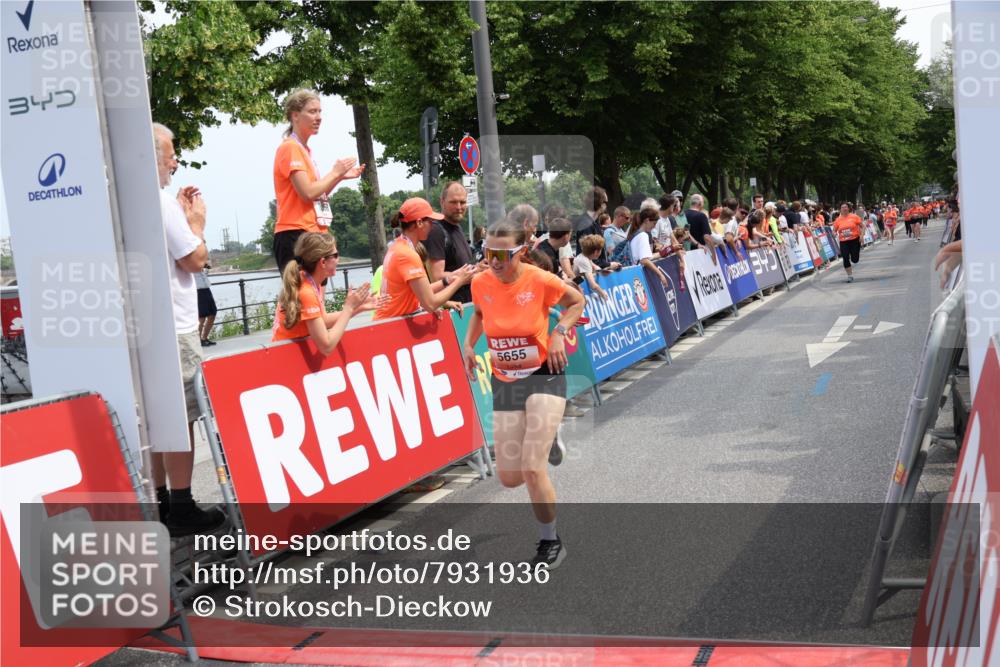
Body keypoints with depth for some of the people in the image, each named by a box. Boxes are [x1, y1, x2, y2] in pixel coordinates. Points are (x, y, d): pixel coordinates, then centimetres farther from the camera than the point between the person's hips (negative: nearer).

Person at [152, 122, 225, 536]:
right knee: (181, 419, -3)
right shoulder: (160, 201, -14)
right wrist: (197, 221, 3)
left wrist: (181, 215, 17)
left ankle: (162, 504, 21)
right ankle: (181, 510, 1)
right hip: (172, 329, -9)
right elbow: (195, 260, -12)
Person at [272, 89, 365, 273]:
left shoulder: (304, 149, 19)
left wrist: (340, 177, 11)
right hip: (295, 235, -10)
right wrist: (335, 173, -5)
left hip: (312, 234, 10)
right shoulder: (290, 148, -8)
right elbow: (307, 192, -18)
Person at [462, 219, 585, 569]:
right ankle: (544, 439, 40)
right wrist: (469, 343, 4)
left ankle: (551, 542, 12)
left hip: (544, 375, -4)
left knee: (532, 470, -14)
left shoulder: (540, 280, -16)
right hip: (505, 382, 4)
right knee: (509, 478, 4)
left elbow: (577, 301, 4)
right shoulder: (481, 283, -6)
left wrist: (559, 333, -10)